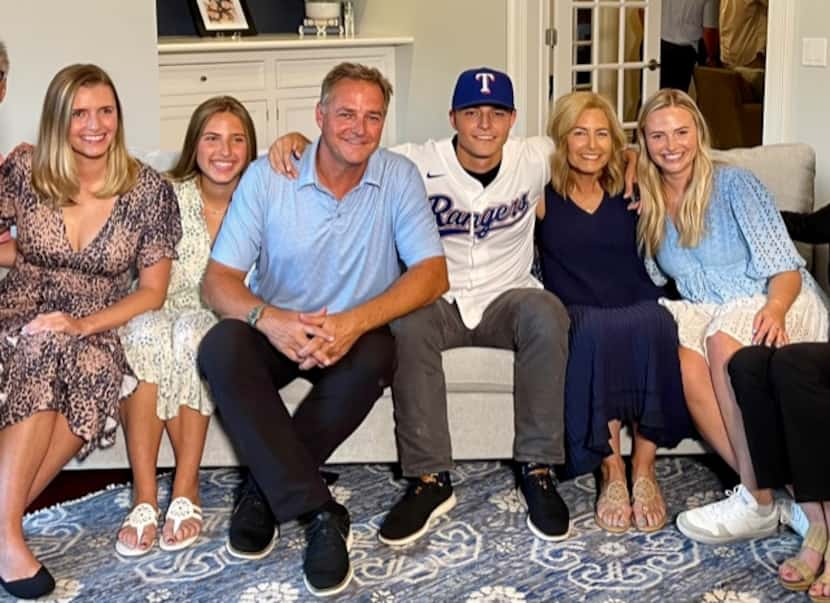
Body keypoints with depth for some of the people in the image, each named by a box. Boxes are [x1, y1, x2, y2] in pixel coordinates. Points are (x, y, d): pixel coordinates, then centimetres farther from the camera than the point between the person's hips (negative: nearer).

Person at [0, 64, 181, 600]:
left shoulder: (149, 190, -1)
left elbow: (153, 290, -2)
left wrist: (85, 324, -16)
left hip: (96, 331, 0)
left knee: (97, 373, -36)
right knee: (46, 349, -36)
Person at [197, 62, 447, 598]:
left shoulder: (399, 177, -7)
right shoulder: (266, 177, -9)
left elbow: (433, 273, -15)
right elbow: (218, 281, -11)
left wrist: (355, 322, -32)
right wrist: (269, 319, -35)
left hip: (353, 332, 0)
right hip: (276, 331, 0)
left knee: (376, 357, -34)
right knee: (221, 348, -32)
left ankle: (266, 487, -15)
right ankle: (321, 514, -30)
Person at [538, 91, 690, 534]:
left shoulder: (629, 192, 15)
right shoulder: (544, 195, 7)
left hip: (639, 310, 2)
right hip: (578, 313, -2)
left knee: (654, 322, -33)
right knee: (596, 330, -37)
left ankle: (644, 469, -28)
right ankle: (611, 472, -29)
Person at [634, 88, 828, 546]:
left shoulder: (733, 184, -6)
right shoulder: (646, 204, 9)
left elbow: (785, 267, -11)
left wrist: (773, 309, -33)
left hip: (780, 304, -4)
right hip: (710, 313, 4)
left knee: (724, 338, -37)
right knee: (681, 354, -31)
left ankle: (757, 502, -33)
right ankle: (769, 486, -29)